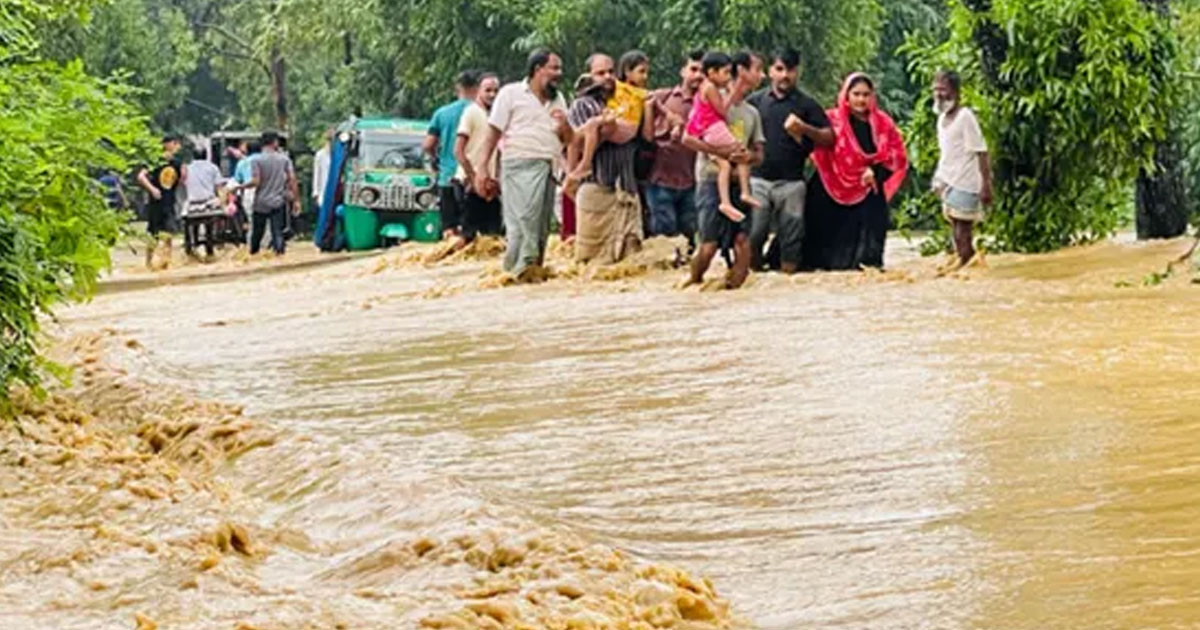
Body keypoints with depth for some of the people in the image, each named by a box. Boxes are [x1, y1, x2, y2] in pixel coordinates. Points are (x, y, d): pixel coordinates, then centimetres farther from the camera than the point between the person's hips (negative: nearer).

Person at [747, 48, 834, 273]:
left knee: (791, 235, -1)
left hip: (791, 183, -1)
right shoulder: (755, 102, 10)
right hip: (758, 180, 1)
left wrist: (804, 129, -14)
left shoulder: (806, 105, 7)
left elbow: (829, 138, 2)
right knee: (753, 232, -5)